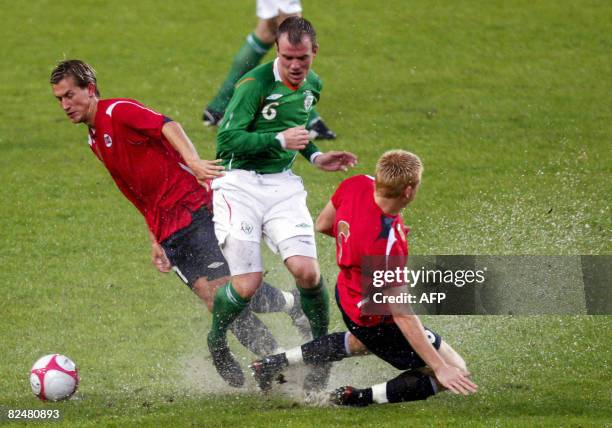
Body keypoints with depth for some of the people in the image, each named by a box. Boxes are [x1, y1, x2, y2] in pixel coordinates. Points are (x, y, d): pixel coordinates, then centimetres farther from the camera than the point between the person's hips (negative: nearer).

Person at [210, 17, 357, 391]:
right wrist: (279, 140, -24)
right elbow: (227, 139, -19)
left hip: (283, 184, 5)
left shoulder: (312, 86, 8)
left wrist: (315, 157, 15)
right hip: (240, 184, -5)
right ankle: (215, 342, 19)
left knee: (307, 271, -15)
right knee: (247, 285, -12)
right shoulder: (255, 84, -15)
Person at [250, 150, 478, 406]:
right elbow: (400, 314, -33)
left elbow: (322, 224, 0)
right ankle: (361, 397, -2)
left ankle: (275, 363, 42)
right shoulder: (387, 245, -40)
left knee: (362, 342, 42)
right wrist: (440, 367, -30)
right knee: (456, 372, -2)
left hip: (347, 293, 9)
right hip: (376, 317, -9)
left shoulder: (357, 184, -20)